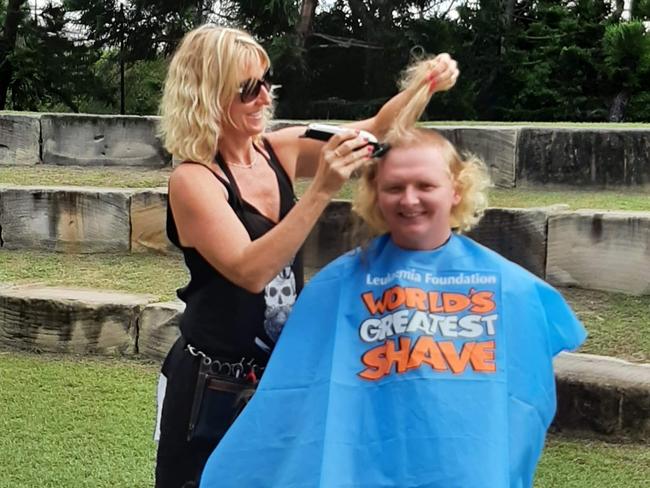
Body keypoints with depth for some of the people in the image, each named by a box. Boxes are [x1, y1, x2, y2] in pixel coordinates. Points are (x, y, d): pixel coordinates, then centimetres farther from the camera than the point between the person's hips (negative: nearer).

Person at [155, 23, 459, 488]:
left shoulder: (279, 151, -1)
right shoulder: (192, 180, -19)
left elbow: (375, 132, 5)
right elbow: (250, 271, -30)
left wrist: (423, 86, -13)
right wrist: (321, 190, -37)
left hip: (281, 373, 6)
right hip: (213, 386, -6)